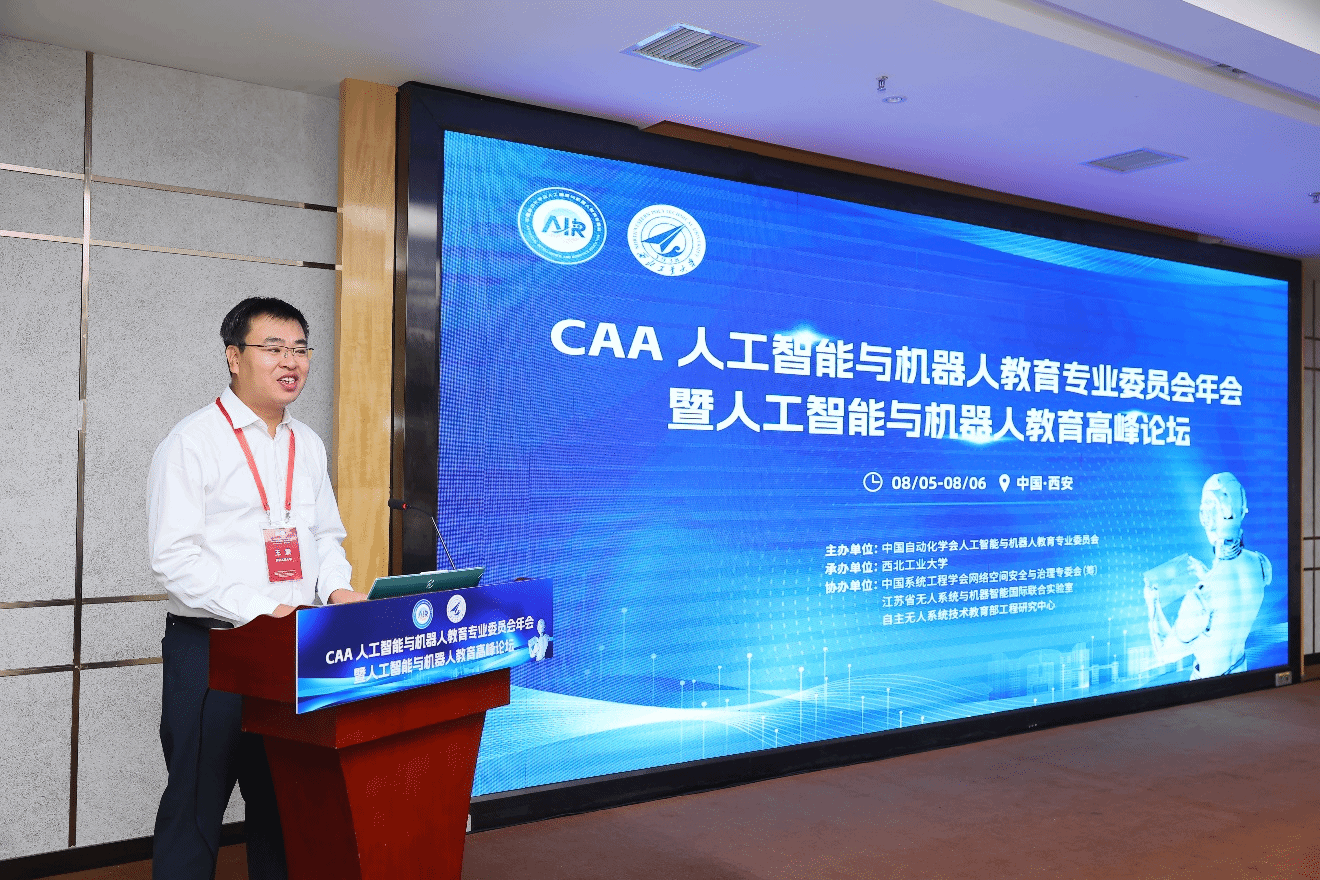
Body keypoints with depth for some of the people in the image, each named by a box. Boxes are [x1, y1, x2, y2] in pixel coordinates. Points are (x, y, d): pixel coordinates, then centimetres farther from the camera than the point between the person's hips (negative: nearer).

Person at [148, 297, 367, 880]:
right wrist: (261, 610, -23)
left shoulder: (308, 445, 12)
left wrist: (338, 590, -2)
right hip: (211, 647, -6)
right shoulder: (192, 442, -8)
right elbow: (174, 557, -15)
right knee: (196, 803, 4)